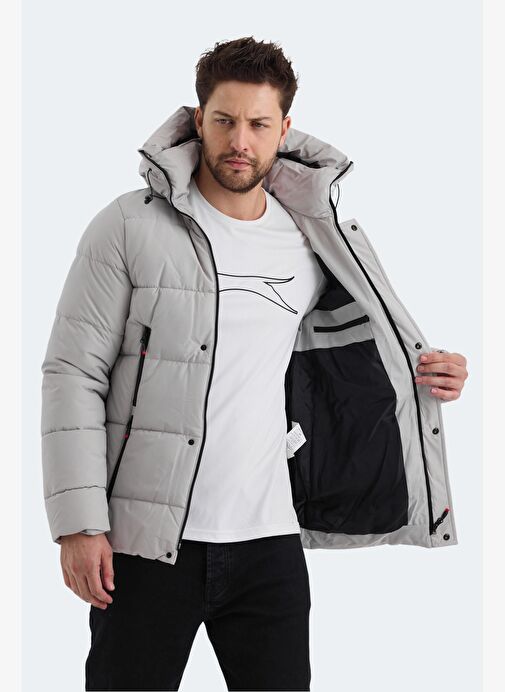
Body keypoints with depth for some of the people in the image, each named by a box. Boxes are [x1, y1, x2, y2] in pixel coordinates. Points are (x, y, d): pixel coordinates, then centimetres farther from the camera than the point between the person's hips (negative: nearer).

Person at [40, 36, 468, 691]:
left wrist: (425, 377, 5)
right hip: (144, 540, -3)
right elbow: (74, 374, -6)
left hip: (268, 539, 4)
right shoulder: (130, 227, -4)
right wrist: (79, 523, -12)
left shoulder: (309, 242, 8)